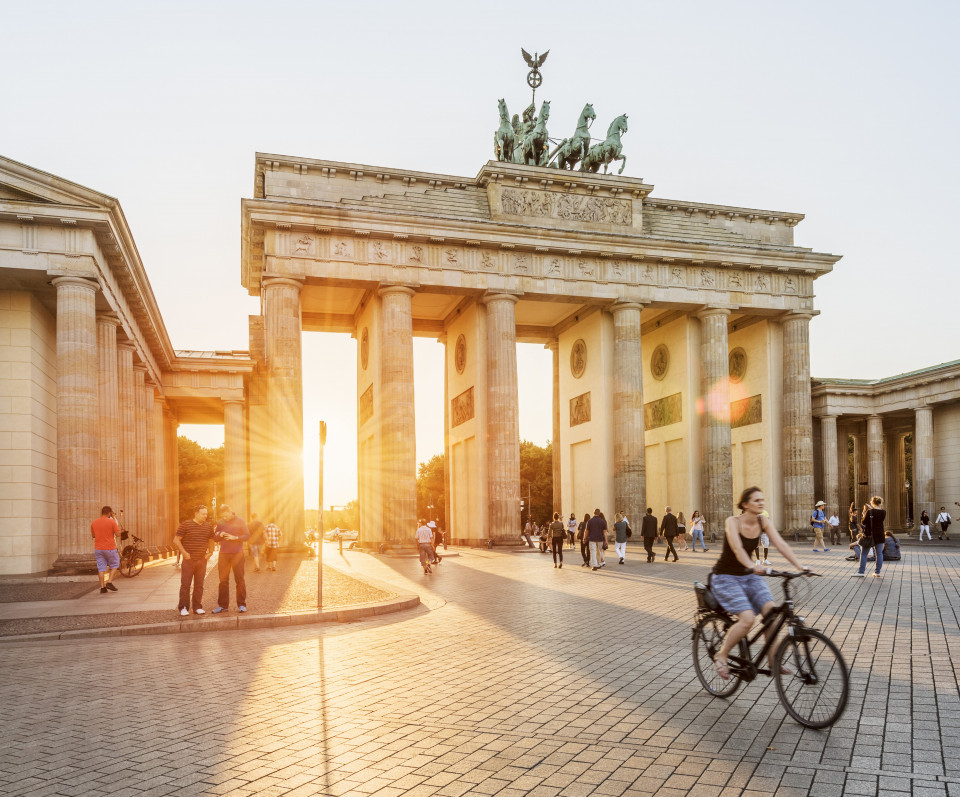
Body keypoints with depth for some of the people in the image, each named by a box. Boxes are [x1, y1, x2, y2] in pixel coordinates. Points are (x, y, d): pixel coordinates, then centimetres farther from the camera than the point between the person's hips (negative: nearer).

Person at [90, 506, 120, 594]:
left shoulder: (94, 523, 4)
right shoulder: (112, 522, -11)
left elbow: (93, 535, 14)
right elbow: (118, 533, -8)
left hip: (98, 549, 4)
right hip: (110, 548, -4)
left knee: (101, 568, 6)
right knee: (114, 564, 15)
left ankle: (102, 588, 6)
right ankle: (109, 582, 3)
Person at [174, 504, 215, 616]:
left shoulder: (208, 527, 9)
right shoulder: (186, 525, -6)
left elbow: (211, 541, 23)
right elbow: (176, 540, -6)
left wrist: (210, 552, 8)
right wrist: (184, 553, -11)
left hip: (202, 560, 4)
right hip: (189, 560, -4)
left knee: (199, 585, 8)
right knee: (185, 584, -3)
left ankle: (197, 607, 14)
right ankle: (184, 608, 3)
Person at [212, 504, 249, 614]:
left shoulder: (239, 521, -1)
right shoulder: (220, 523, 8)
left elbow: (247, 536, -3)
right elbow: (215, 538, 13)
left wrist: (235, 537, -17)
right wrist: (219, 535, -9)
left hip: (237, 554, -3)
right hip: (223, 554, 3)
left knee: (239, 580, 1)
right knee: (223, 580, 6)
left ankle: (241, 605, 8)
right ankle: (223, 605, 13)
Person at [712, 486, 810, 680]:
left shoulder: (764, 522, -3)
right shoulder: (732, 522, -19)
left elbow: (780, 544, -13)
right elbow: (737, 549, -34)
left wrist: (799, 565, -27)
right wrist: (752, 566, -52)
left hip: (749, 576, 6)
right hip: (725, 577, -5)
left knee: (771, 610, -18)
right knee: (747, 618, -23)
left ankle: (772, 660, -3)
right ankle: (721, 655, -2)